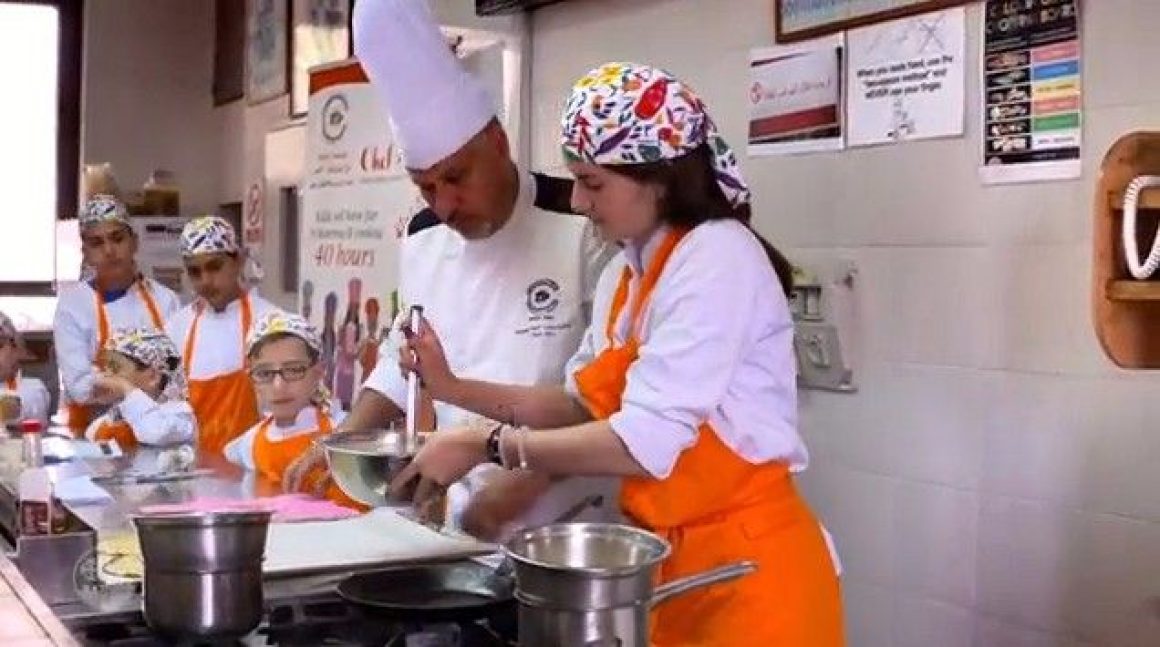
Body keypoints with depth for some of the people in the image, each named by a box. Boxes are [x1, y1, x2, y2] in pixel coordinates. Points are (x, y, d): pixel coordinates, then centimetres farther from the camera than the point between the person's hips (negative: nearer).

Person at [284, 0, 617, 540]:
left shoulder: (583, 226, -14)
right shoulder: (422, 244, 6)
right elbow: (402, 364, 18)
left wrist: (528, 478, -21)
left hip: (568, 527, -5)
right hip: (463, 522, 5)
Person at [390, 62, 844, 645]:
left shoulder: (717, 257, -19)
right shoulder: (626, 272, 8)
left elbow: (645, 442, -25)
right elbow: (587, 405, 14)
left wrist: (484, 445, -19)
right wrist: (452, 388, 6)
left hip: (744, 566, -8)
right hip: (667, 557, 8)